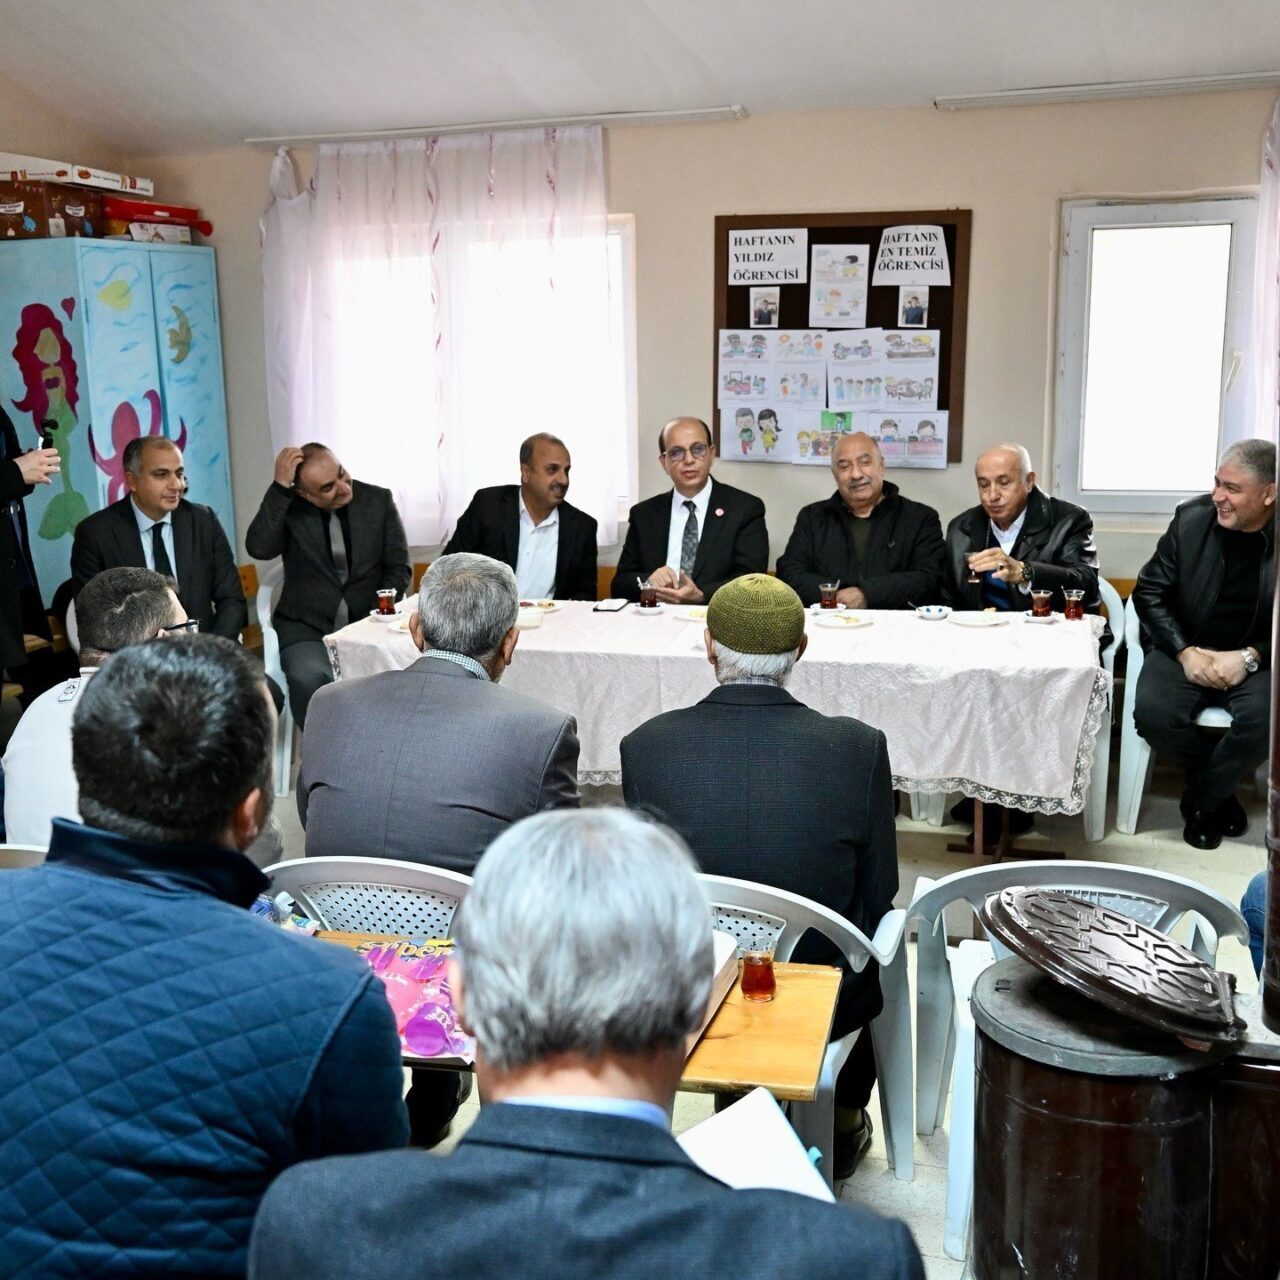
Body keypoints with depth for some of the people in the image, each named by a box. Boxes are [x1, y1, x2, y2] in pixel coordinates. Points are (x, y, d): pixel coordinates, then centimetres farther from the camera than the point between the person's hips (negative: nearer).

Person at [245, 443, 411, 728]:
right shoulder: (287, 507, 0)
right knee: (310, 679, -33)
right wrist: (280, 486, -20)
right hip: (307, 629, -1)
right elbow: (258, 548, -18)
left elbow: (399, 568, 5)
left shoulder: (379, 500, 3)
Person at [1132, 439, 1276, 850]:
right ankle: (1219, 788, 4)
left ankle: (1201, 804, -3)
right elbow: (1149, 590, 0)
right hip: (1185, 650, 1)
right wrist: (1186, 652, -12)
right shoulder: (1192, 518, -4)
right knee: (1152, 712, -27)